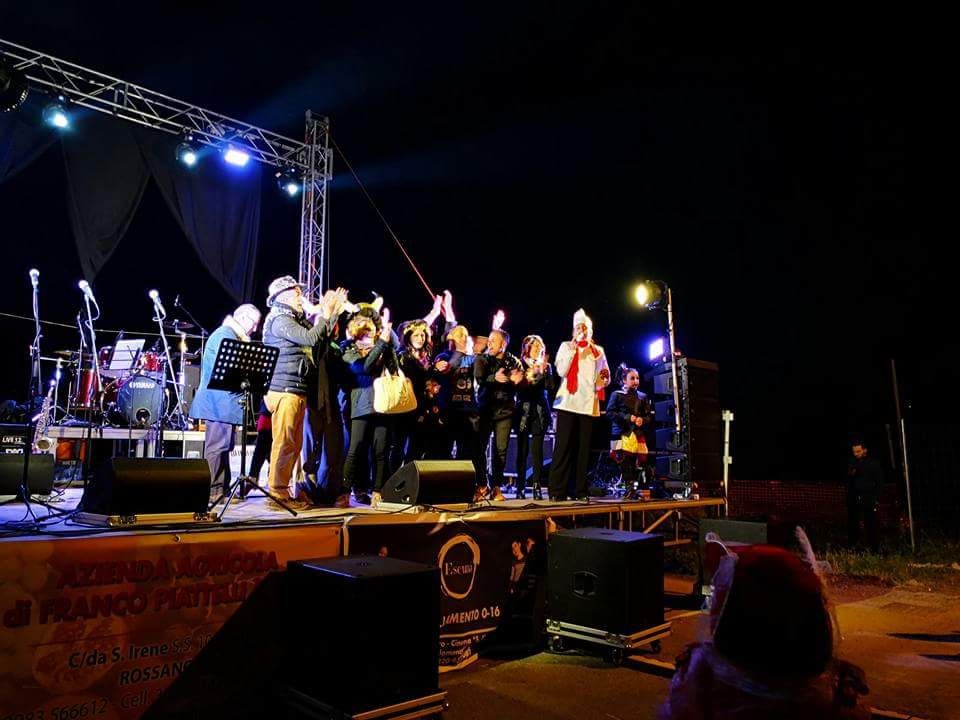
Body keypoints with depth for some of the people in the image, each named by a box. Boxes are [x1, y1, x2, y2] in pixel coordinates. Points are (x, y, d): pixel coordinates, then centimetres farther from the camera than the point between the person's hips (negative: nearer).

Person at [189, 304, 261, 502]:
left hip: (224, 403, 11)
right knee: (217, 446, -9)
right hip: (221, 402, -11)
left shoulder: (233, 336, 23)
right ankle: (212, 490, -7)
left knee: (223, 446, 11)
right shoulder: (225, 334, -9)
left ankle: (222, 489, 15)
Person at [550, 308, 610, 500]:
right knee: (563, 446, -7)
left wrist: (604, 379, -1)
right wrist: (572, 349, -8)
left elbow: (606, 376, 21)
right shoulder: (566, 346, 10)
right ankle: (557, 491, -7)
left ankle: (581, 490, 8)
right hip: (568, 402, -3)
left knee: (584, 447, 4)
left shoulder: (598, 350, 18)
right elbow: (561, 371, -3)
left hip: (589, 403, 3)